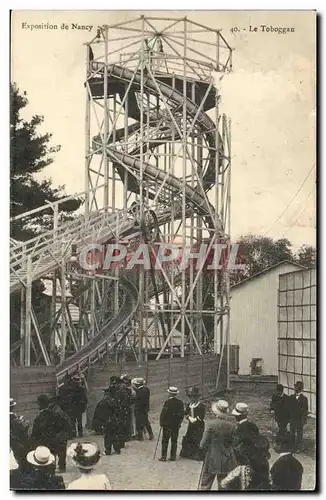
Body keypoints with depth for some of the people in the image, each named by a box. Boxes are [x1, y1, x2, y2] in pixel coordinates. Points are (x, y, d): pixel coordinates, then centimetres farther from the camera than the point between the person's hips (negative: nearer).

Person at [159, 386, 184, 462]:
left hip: (167, 424, -4)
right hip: (176, 425, 4)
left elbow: (163, 413, -13)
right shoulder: (180, 402, -2)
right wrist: (179, 423, 14)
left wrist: (161, 422, -2)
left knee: (165, 441, 4)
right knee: (174, 441, 12)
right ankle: (173, 457, 15)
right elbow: (182, 414, 4)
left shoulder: (167, 402, -15)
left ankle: (163, 457, 5)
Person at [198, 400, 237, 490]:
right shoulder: (232, 426, -8)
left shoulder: (211, 425, -16)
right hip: (226, 462, 3)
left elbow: (203, 445, -13)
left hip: (211, 460, -3)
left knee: (205, 486, 10)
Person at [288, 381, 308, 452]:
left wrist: (304, 420, -9)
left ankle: (299, 448, 20)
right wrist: (289, 418, 1)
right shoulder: (291, 397, 1)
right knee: (292, 434, 12)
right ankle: (292, 446, 26)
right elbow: (289, 408, 5)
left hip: (300, 420, -3)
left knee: (299, 434, 8)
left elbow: (305, 410, -8)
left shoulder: (304, 398, -10)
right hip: (292, 419, 3)